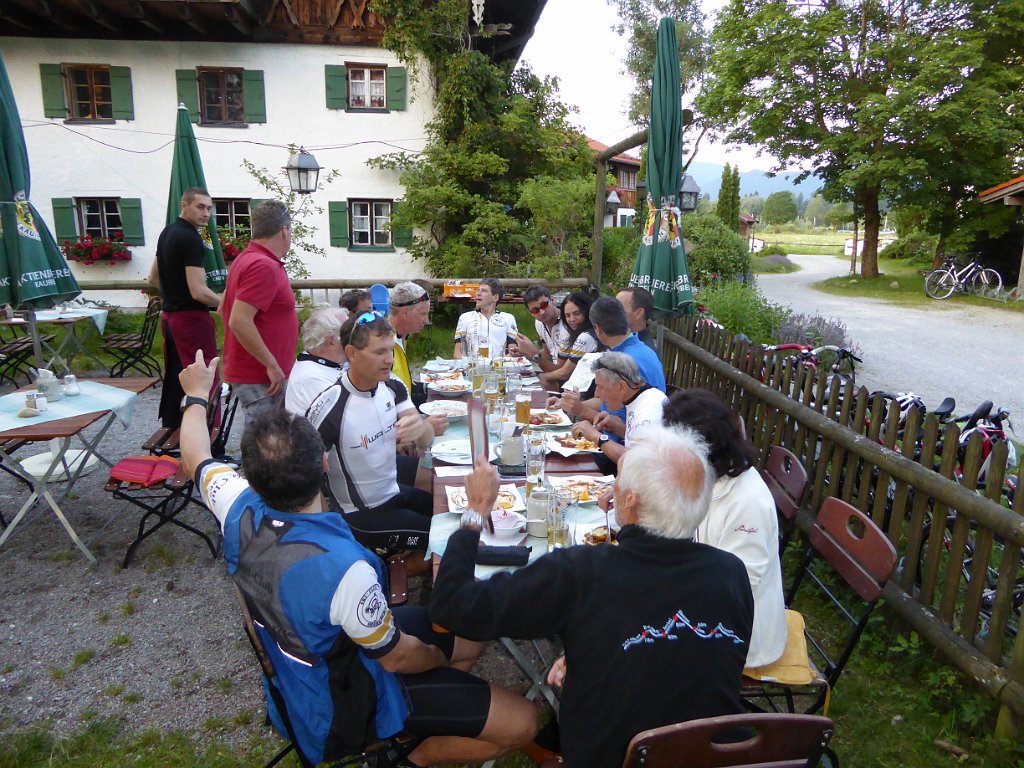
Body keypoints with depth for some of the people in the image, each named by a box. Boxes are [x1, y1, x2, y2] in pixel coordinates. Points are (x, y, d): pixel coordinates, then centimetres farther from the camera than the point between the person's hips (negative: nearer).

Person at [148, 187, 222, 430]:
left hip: (169, 316, 10)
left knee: (174, 380, 15)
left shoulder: (166, 232, 13)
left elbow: (154, 279, 22)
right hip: (192, 318, -10)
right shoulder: (191, 239, -17)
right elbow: (198, 292, -22)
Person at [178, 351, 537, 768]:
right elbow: (397, 657, -24)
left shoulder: (238, 508, -21)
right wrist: (436, 656, -1)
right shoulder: (343, 569, -41)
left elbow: (196, 458, 2)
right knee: (521, 721, -5)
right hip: (347, 700, -7)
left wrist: (196, 395, 20)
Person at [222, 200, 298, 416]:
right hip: (260, 378, -10)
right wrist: (271, 364, -21)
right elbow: (239, 322, -26)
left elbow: (224, 308, 22)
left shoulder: (247, 258, 13)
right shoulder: (263, 266, -19)